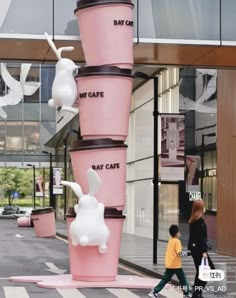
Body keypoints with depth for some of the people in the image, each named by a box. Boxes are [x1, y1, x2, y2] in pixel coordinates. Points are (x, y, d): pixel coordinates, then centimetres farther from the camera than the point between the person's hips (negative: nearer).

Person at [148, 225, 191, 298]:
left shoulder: (170, 240, 11)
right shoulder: (177, 241, -13)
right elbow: (179, 253, -21)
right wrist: (186, 253, -9)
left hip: (169, 265, 7)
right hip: (176, 265, -7)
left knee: (165, 279, 9)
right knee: (183, 279, 7)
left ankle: (154, 292, 3)